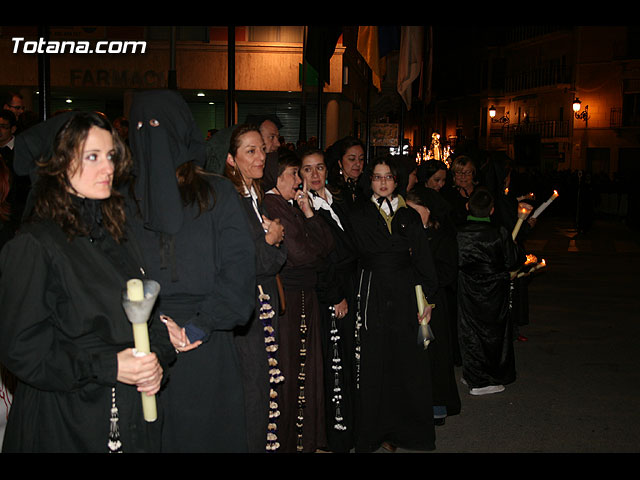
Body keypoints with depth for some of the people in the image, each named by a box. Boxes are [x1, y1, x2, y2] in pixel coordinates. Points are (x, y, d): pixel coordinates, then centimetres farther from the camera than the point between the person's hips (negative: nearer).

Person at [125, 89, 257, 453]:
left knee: (209, 432, 6)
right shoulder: (127, 198, 6)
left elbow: (239, 267, -5)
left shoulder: (218, 193, 1)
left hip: (208, 346, -1)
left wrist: (202, 326, -11)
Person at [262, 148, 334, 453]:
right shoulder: (269, 206, -13)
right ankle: (285, 441, 15)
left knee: (307, 367, 13)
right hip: (285, 297, -8)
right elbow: (299, 254, -19)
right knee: (287, 370, 0)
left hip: (306, 296, 8)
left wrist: (309, 213, -3)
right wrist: (319, 252, 2)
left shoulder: (294, 205, 15)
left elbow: (326, 244, 8)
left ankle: (308, 437, 26)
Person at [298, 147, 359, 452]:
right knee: (333, 363, -2)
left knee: (347, 360, 10)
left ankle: (349, 426, 24)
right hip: (325, 298, -6)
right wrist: (336, 297, -11)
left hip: (347, 292, 7)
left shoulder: (337, 201, 13)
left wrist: (348, 293, 9)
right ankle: (336, 437, 10)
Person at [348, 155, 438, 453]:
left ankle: (406, 429, 16)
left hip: (406, 294, 2)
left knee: (408, 361, 2)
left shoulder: (410, 216, 12)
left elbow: (423, 260, 7)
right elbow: (367, 249, -8)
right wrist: (403, 249, -1)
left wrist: (427, 299, 0)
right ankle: (375, 433, 13)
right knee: (375, 364, 1)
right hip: (373, 296, -2)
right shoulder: (359, 213, 6)